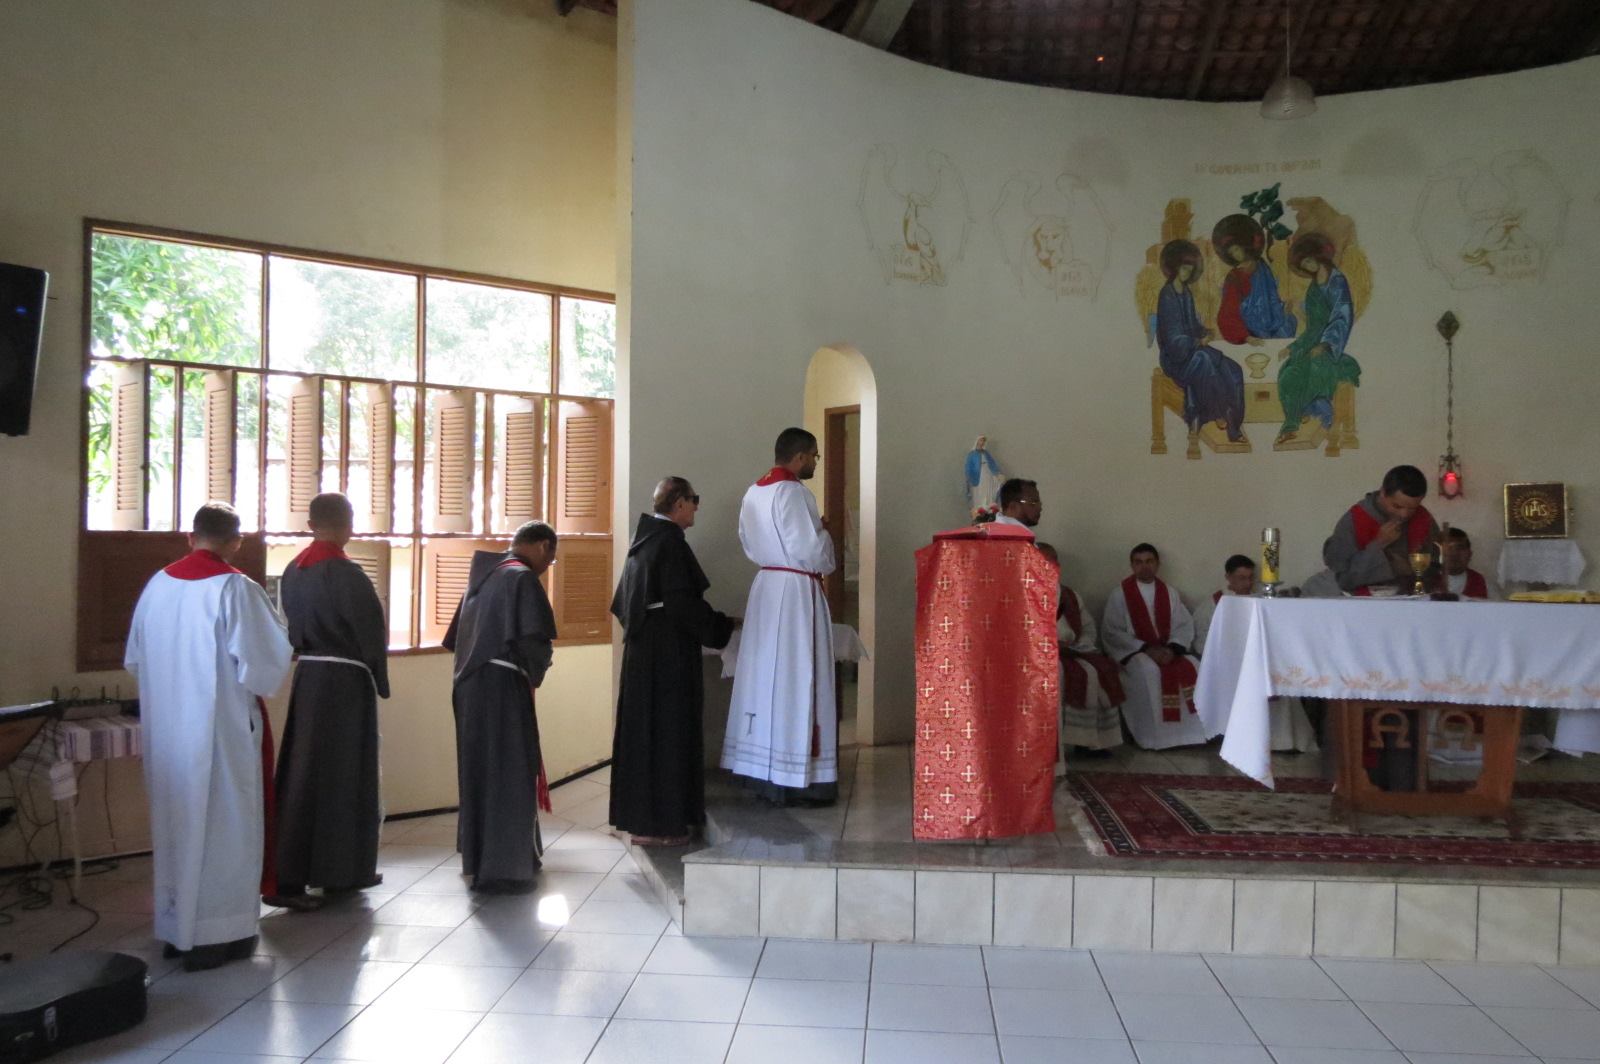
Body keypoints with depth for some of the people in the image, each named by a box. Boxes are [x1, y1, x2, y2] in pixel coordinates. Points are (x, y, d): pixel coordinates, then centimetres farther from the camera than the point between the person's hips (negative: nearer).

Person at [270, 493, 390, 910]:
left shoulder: (293, 572, 5)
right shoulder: (347, 574, -16)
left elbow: (293, 628, 13)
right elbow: (372, 633, -12)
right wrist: (381, 681, 1)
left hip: (307, 677, 6)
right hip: (346, 681, -6)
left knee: (301, 772, 10)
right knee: (343, 774, 5)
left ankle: (288, 875, 13)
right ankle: (340, 871, 15)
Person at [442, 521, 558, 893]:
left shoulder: (482, 575, 15)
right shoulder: (522, 578, -10)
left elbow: (456, 636, 20)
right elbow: (534, 640, -20)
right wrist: (535, 672, -1)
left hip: (470, 685, 8)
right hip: (502, 687, -8)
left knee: (480, 771, 17)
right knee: (508, 775, -1)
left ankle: (478, 858, 28)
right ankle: (501, 869, 1)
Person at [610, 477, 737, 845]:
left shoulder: (643, 540, 11)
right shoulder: (670, 542, -16)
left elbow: (622, 602, 18)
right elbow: (682, 604, -20)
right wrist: (721, 625, -8)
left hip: (641, 652, 9)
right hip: (669, 655, -9)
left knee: (642, 731, 13)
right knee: (667, 733, -1)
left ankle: (639, 815, 22)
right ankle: (659, 822, 5)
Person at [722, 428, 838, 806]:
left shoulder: (753, 492, 10)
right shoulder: (792, 492, -16)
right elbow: (810, 548, -18)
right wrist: (826, 537, 1)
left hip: (766, 586, 8)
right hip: (796, 590, -8)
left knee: (766, 673, 11)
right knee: (797, 681, -3)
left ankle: (761, 772, 18)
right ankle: (797, 778, 1)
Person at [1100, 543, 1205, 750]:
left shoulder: (1169, 593, 13)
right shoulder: (1119, 594, 0)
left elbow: (1185, 626, 6)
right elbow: (1111, 632, -7)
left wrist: (1172, 649, -14)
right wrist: (1146, 649, -16)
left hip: (1167, 652, 4)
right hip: (1134, 653, -4)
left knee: (1192, 667, -24)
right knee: (1149, 670, -35)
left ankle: (1189, 733, -15)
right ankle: (1154, 737, -26)